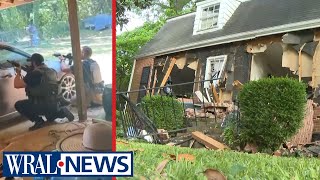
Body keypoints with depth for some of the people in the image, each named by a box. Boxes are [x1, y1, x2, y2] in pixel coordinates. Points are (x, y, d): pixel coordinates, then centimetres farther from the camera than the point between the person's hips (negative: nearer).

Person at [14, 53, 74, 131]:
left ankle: (38, 121, -3)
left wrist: (18, 73, 7)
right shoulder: (51, 72, 11)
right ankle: (62, 112, 10)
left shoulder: (34, 73, -12)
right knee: (50, 118, 39)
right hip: (54, 105, 8)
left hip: (43, 105, -8)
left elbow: (17, 85, -12)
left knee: (18, 105, 4)